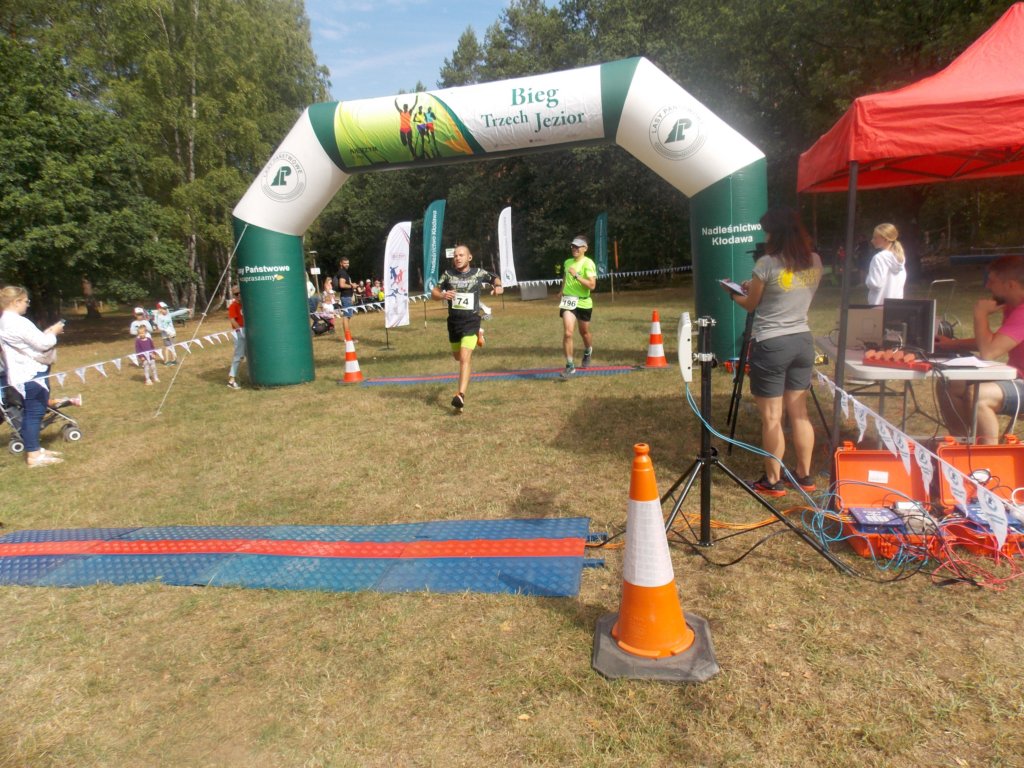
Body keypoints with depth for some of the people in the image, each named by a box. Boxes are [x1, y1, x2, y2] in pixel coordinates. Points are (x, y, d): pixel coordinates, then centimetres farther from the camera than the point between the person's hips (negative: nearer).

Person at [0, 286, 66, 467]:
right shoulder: (19, 323, -19)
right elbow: (42, 344, -18)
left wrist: (47, 332, 8)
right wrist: (53, 333, -2)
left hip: (23, 374, 10)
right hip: (31, 375, -10)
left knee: (31, 413, 16)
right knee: (34, 413, -6)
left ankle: (35, 449, 25)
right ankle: (33, 455, -3)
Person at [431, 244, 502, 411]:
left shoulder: (478, 273, -3)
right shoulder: (448, 274, 0)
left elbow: (494, 278, 16)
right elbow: (434, 291, 6)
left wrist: (498, 286, -6)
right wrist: (442, 295, -16)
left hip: (471, 320, -4)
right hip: (453, 321, 4)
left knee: (465, 358, -17)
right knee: (457, 356, 22)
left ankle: (461, 395, -20)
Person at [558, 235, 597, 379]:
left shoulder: (588, 263, -11)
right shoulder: (567, 262, 6)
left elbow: (592, 285, -22)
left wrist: (576, 275, -29)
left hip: (583, 303, -2)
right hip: (568, 301, 2)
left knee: (584, 333, 17)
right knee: (568, 333, -15)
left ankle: (587, 352, 51)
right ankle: (570, 366, -9)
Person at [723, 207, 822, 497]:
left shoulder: (767, 264, -14)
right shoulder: (815, 262, 5)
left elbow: (750, 305, -1)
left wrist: (734, 293, 20)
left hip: (771, 345, -6)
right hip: (803, 341, 7)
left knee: (771, 417, 2)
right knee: (799, 413, 14)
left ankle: (773, 481, 10)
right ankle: (804, 475, 24)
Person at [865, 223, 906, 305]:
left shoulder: (879, 258, -16)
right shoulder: (900, 256, 9)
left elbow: (875, 283, -21)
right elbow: (902, 280, 16)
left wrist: (867, 280, -2)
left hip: (880, 304, -8)